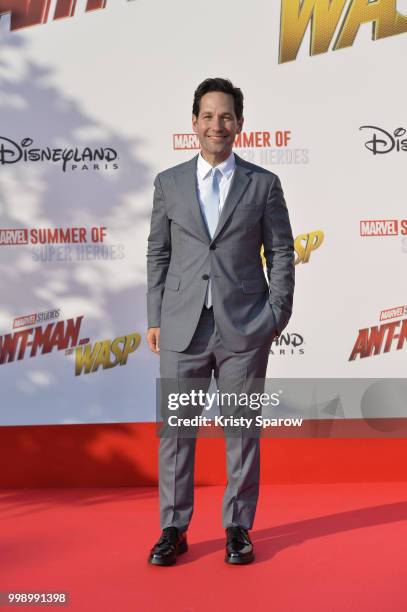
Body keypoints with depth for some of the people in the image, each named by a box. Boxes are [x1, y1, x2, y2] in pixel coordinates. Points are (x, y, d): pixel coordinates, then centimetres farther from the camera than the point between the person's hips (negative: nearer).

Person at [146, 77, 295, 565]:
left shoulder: (263, 184, 4)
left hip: (244, 329, -1)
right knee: (176, 429, 5)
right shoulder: (169, 183, 8)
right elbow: (157, 254, 9)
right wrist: (155, 318, 4)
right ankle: (173, 529, 19)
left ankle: (238, 527, 22)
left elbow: (281, 254, 5)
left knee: (242, 430, 7)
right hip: (182, 328, 1)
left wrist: (276, 316, -3)